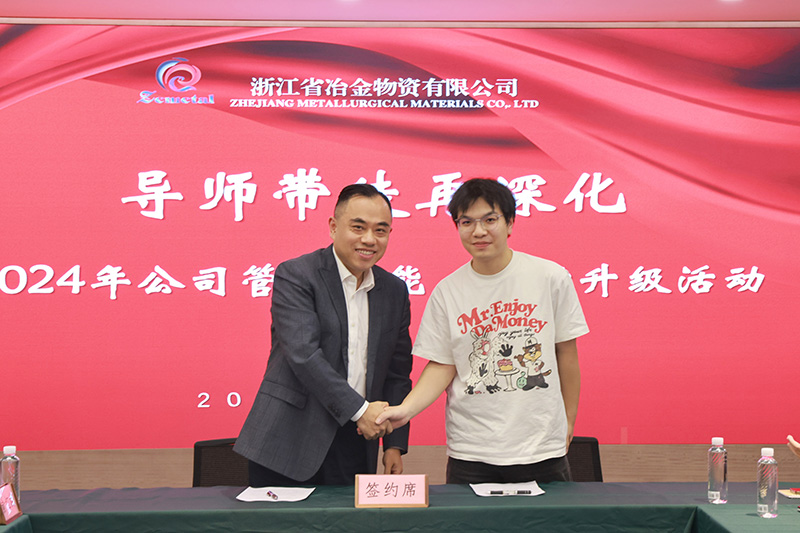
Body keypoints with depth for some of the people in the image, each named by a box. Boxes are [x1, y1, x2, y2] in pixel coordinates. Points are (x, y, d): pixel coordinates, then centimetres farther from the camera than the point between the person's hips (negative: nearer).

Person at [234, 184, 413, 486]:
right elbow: (303, 353, -17)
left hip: (354, 447, 4)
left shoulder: (395, 291, 11)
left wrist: (395, 443, 7)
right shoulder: (295, 275, -6)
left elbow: (397, 372, 14)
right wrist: (359, 409, -20)